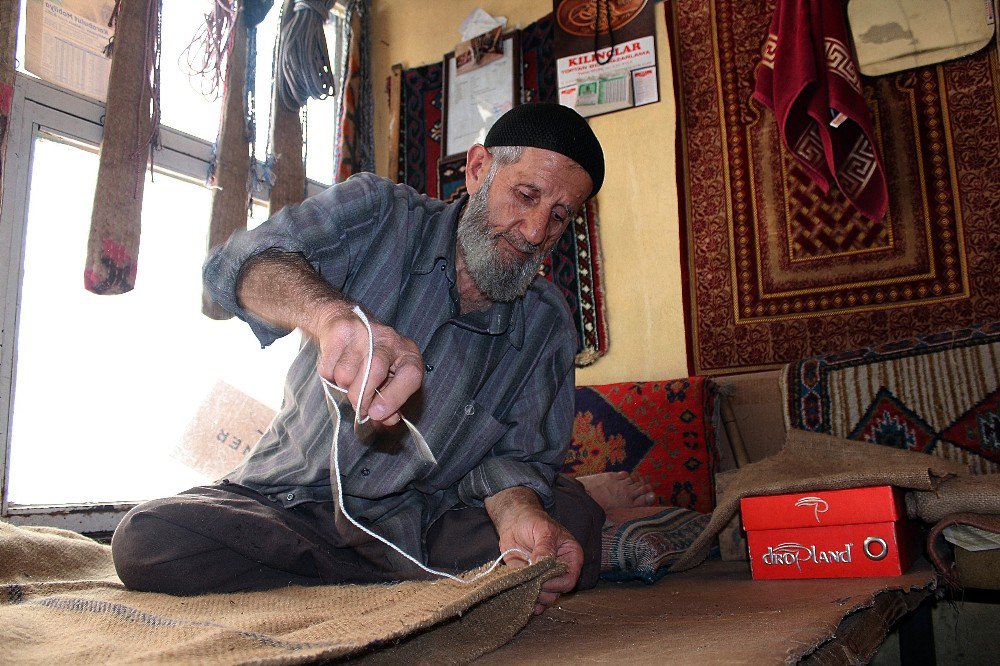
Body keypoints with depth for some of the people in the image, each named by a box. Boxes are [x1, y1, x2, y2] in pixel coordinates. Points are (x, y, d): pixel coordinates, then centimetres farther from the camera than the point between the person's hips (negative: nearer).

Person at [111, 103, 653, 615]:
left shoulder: (547, 325, 1)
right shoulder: (379, 214, -7)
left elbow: (517, 454, -2)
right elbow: (239, 261, -24)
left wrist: (518, 509, -28)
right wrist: (333, 314, -47)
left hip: (418, 523, 0)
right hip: (289, 501, 1)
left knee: (572, 526, -28)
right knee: (146, 540, -29)